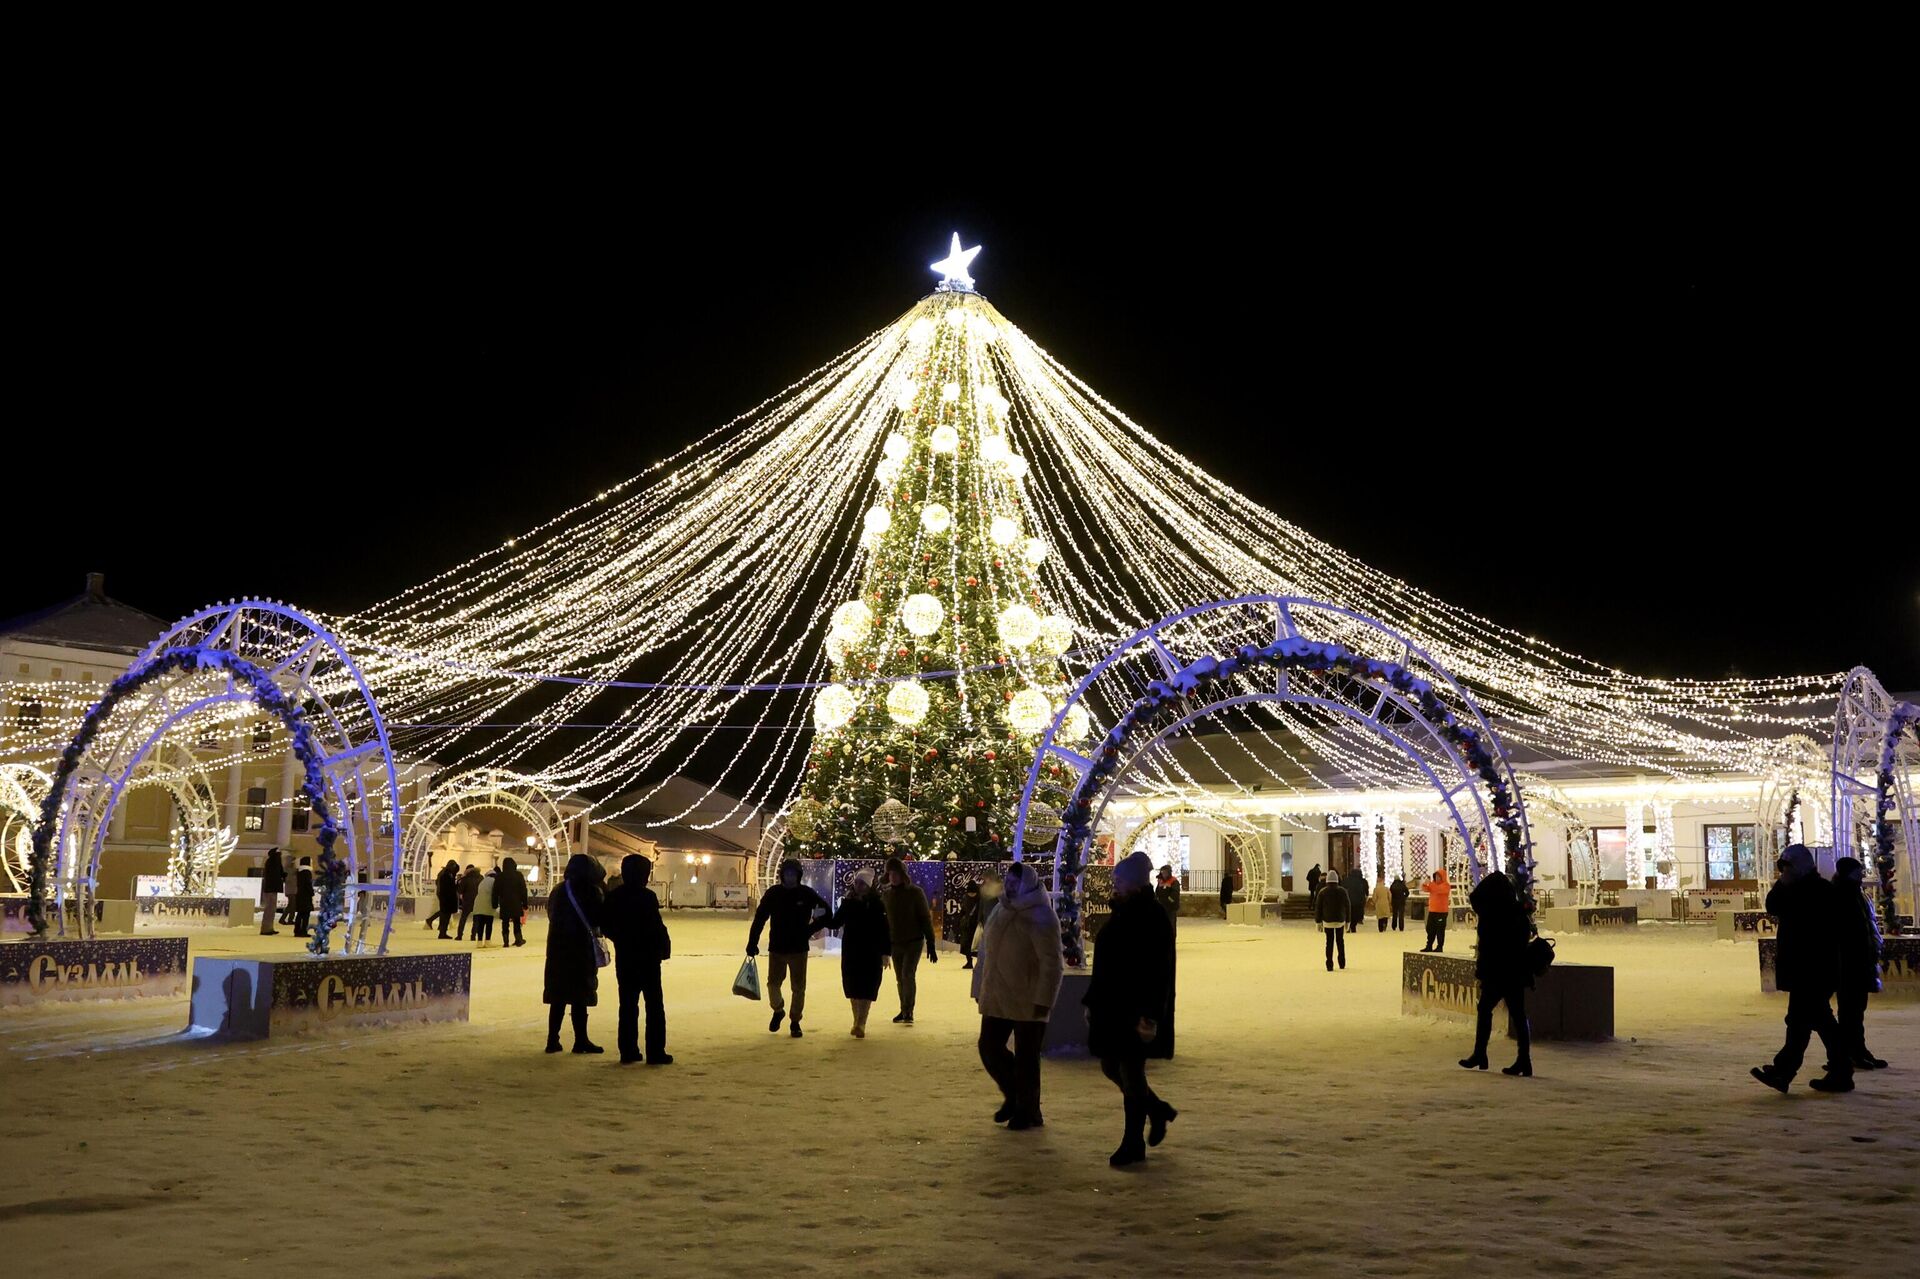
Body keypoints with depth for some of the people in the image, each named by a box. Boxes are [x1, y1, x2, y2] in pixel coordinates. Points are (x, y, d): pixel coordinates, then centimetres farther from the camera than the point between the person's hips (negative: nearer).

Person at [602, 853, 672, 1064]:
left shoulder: (614, 897, 3)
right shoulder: (647, 897, -16)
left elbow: (605, 925, 8)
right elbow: (656, 927, -18)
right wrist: (665, 947, -4)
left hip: (624, 958, 6)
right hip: (648, 957, -6)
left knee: (628, 1004, 12)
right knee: (654, 1005, 2)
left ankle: (628, 1051, 12)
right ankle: (655, 1053, 1)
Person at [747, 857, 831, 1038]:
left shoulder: (807, 894, -3)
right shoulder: (773, 893, -1)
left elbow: (826, 912, 6)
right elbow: (759, 919, 1)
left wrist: (811, 930, -3)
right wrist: (752, 943, -4)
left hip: (799, 949, 0)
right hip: (776, 948, 0)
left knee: (799, 988, 4)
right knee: (773, 983, 0)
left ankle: (795, 1022, 18)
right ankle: (778, 1010, 29)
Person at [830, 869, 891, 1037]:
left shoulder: (876, 904, -6)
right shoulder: (848, 903, 3)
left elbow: (884, 930, -6)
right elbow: (836, 923, 0)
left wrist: (885, 953, -9)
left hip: (871, 952, -3)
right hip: (850, 952, 3)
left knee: (866, 988, -7)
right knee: (852, 987, 9)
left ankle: (861, 1024, -9)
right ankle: (857, 1021, 24)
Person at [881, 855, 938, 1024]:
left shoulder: (915, 892, -10)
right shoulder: (885, 893, 1)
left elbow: (926, 918, -8)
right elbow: (882, 918, 11)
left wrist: (931, 944, -9)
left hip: (913, 942, -5)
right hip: (895, 942, 5)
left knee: (907, 974, -17)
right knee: (900, 978, 12)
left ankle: (908, 1012, -14)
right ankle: (904, 1011, 25)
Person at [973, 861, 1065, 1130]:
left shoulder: (1041, 917, -14)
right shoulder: (1001, 911, 9)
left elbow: (1051, 963, -18)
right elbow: (986, 950, 16)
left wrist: (1043, 1001, -21)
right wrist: (980, 988, 15)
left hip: (1028, 1002, -7)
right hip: (997, 998, 7)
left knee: (1025, 1057, 2)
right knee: (989, 1047, 9)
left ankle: (1027, 1111, 18)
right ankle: (1013, 1096, 30)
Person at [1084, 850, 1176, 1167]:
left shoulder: (1153, 919, -14)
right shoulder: (1120, 914, 11)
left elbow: (1160, 972, -18)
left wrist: (1149, 1015, -23)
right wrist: (1092, 1001, 16)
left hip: (1135, 1010, -9)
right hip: (1110, 1007, 9)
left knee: (1130, 1073, -1)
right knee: (1111, 1067, 13)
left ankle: (1132, 1144, 10)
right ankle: (1157, 1109, 34)